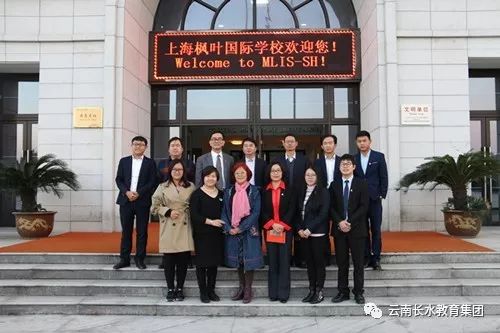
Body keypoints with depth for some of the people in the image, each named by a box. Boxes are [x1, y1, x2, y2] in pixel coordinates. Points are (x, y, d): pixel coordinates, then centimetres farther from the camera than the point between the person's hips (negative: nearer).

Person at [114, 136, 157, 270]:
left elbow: (153, 182, -3)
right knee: (126, 231, 6)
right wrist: (126, 192, -10)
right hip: (126, 200, 2)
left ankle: (140, 259, 12)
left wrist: (138, 193, -13)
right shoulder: (124, 161, 10)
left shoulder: (150, 163, 4)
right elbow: (118, 179, 6)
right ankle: (124, 259, 14)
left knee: (142, 232, 3)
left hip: (142, 201, -2)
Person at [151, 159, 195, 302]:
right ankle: (170, 289, 16)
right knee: (169, 259, 3)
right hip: (169, 228, -1)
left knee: (183, 259, 3)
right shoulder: (162, 187, 5)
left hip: (185, 227, 1)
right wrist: (168, 211, -10)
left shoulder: (191, 187, 8)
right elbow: (155, 206, 3)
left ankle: (180, 288, 17)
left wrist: (189, 212, -5)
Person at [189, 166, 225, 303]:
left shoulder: (221, 194, 11)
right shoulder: (197, 194, -4)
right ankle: (203, 292, 13)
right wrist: (210, 221, -17)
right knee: (202, 263, 2)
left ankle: (211, 290, 21)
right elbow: (194, 215, -12)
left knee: (214, 263, 9)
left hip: (217, 235, 4)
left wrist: (222, 223, -2)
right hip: (202, 234, -4)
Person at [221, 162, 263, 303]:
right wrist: (229, 228, -9)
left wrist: (241, 227, -14)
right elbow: (224, 212, 5)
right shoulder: (228, 192, 8)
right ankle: (241, 287, 24)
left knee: (249, 260, -1)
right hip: (232, 232, 3)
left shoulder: (254, 191, -3)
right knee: (238, 260, 11)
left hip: (249, 231, -3)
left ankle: (248, 290, 11)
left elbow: (256, 212, -9)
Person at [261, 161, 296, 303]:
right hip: (269, 230, 2)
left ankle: (283, 293, 7)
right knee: (272, 262, 5)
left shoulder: (289, 190, 5)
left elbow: (291, 210, -2)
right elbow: (263, 211, 4)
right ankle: (273, 293, 13)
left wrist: (282, 225, -12)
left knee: (284, 262, 0)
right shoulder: (265, 191, 9)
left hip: (285, 230, -1)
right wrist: (272, 224, -10)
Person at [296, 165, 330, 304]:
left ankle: (319, 291, 11)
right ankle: (311, 290, 18)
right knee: (309, 262, 10)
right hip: (304, 233, 5)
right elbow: (298, 212, 12)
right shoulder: (301, 192, 11)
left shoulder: (323, 192, -6)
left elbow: (324, 213, -13)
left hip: (318, 233, -5)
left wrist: (309, 229, -15)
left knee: (319, 262, 2)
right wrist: (299, 229, -3)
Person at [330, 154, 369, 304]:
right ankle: (343, 292, 15)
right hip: (339, 229, 2)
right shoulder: (334, 185, 9)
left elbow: (364, 206, -5)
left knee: (358, 263, 4)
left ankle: (358, 292, 13)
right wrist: (339, 222, -10)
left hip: (356, 228, -2)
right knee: (342, 263, 7)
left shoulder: (361, 183, 2)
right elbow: (331, 207, 5)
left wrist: (349, 222, -14)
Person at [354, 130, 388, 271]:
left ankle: (376, 258, 8)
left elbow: (384, 178, 1)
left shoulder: (379, 156, 2)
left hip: (374, 199, -2)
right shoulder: (354, 159, 7)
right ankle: (366, 257, 15)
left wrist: (382, 195, -5)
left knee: (376, 230, 2)